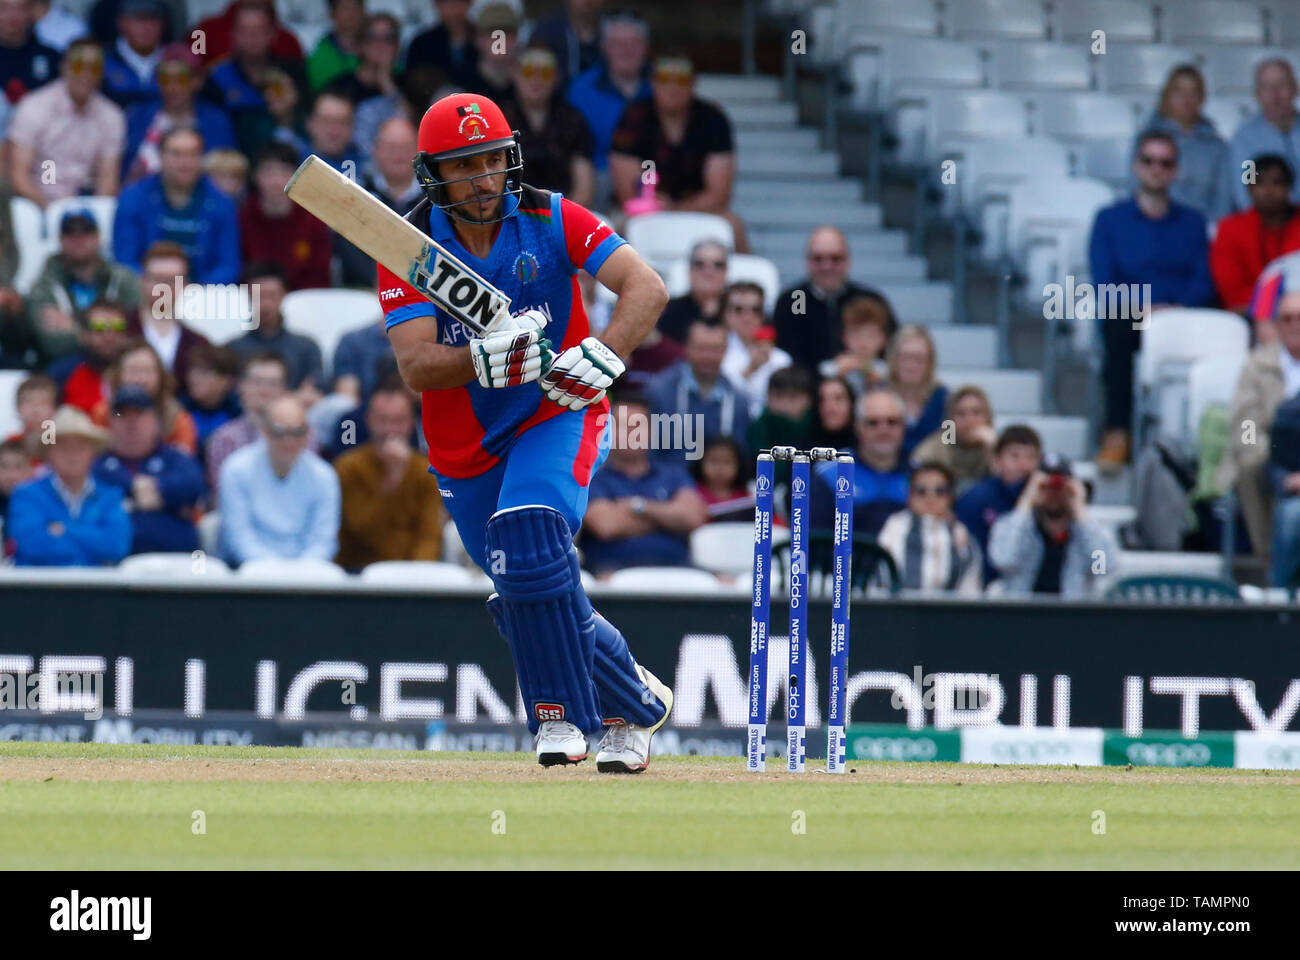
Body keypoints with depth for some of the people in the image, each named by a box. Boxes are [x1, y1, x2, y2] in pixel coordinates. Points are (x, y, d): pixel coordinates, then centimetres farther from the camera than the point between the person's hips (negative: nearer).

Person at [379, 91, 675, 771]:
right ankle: (637, 701, 29)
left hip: (556, 418, -3)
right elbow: (415, 367, -21)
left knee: (527, 535, -30)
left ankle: (560, 713, -18)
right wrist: (488, 358, -40)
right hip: (465, 453, 3)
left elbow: (647, 288, -20)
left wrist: (600, 357, -37)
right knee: (528, 600, 6)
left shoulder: (550, 221, -12)